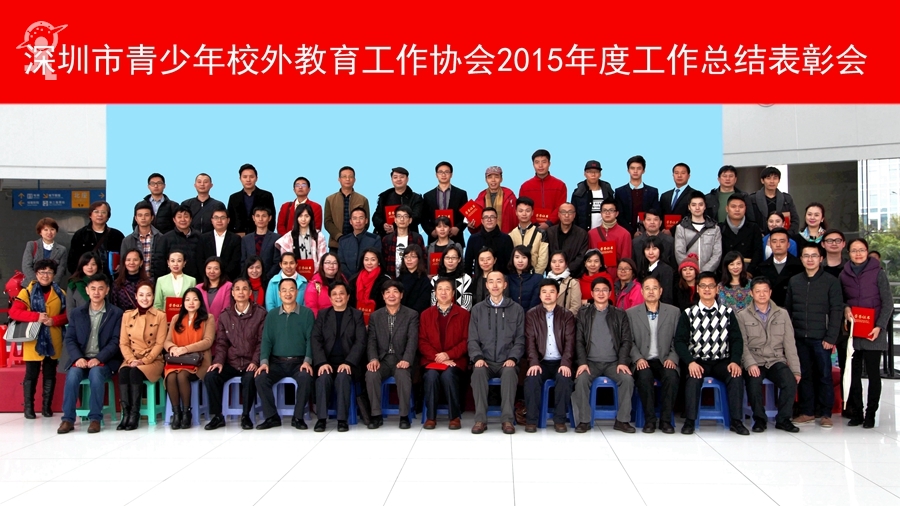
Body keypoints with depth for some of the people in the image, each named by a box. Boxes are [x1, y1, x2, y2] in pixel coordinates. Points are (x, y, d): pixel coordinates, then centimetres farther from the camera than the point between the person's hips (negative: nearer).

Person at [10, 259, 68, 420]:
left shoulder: (60, 294, 7)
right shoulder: (27, 292, 0)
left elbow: (68, 315, 4)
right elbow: (14, 312, -10)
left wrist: (54, 320, -15)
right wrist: (36, 316, -20)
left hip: (53, 341, 2)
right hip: (33, 341, -2)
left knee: (50, 374, 8)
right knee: (31, 374, 1)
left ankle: (47, 406, 17)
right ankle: (28, 407, 10)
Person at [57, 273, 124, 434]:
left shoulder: (116, 313, 5)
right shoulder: (77, 313, 13)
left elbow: (115, 342, -3)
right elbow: (70, 339, 7)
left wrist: (98, 358, -17)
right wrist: (78, 358, -12)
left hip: (103, 361, -2)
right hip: (80, 359, 2)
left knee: (96, 373, -33)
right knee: (72, 375, -29)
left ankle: (95, 418, -24)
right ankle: (68, 419, -20)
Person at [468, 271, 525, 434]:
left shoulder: (517, 309, 9)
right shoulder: (477, 309, 12)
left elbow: (520, 339, 6)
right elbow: (473, 339, 8)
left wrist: (513, 358, -10)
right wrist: (478, 357, -11)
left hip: (506, 362, -1)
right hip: (485, 361, 1)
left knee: (509, 372, -34)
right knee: (478, 372, -33)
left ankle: (507, 419, -29)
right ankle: (480, 419, -28)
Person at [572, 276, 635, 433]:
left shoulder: (620, 314, 10)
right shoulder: (583, 313, 8)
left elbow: (627, 340, 5)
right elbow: (579, 340, 2)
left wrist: (623, 362, -10)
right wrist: (582, 362, -12)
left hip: (613, 362, 1)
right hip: (591, 361, -1)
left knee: (627, 379, -26)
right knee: (581, 379, -29)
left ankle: (622, 420, -12)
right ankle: (584, 421, -16)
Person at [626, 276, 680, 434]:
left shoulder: (674, 312, 9)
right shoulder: (631, 313, 7)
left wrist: (672, 358, -8)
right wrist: (638, 358, -12)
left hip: (665, 360, 1)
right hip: (643, 361, -1)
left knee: (671, 375, -32)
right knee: (644, 376, -34)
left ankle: (666, 420, -17)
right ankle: (650, 419, -19)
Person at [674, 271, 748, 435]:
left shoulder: (727, 313, 10)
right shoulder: (688, 314, 5)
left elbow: (737, 339, 6)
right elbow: (680, 341, -1)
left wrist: (735, 361, -12)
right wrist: (690, 362, -17)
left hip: (722, 361, 1)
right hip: (698, 362, -1)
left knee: (736, 377, -28)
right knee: (693, 378, -32)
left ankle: (736, 421, -17)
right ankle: (690, 421, -21)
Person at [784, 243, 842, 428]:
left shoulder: (831, 281, -1)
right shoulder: (794, 281, 10)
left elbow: (836, 311, -5)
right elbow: (788, 309, 12)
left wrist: (831, 338, -11)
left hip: (821, 338, -3)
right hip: (800, 338, 3)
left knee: (824, 376, 2)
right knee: (804, 376, 8)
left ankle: (825, 413, 11)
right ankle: (807, 411, 17)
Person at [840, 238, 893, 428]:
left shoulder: (878, 273, -1)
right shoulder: (844, 275, 7)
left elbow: (888, 303, -1)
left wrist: (880, 326, -12)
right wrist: (845, 308, -7)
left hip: (873, 331, -2)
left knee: (873, 372, 1)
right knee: (854, 373, 3)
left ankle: (870, 414, 8)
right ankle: (856, 413, 11)